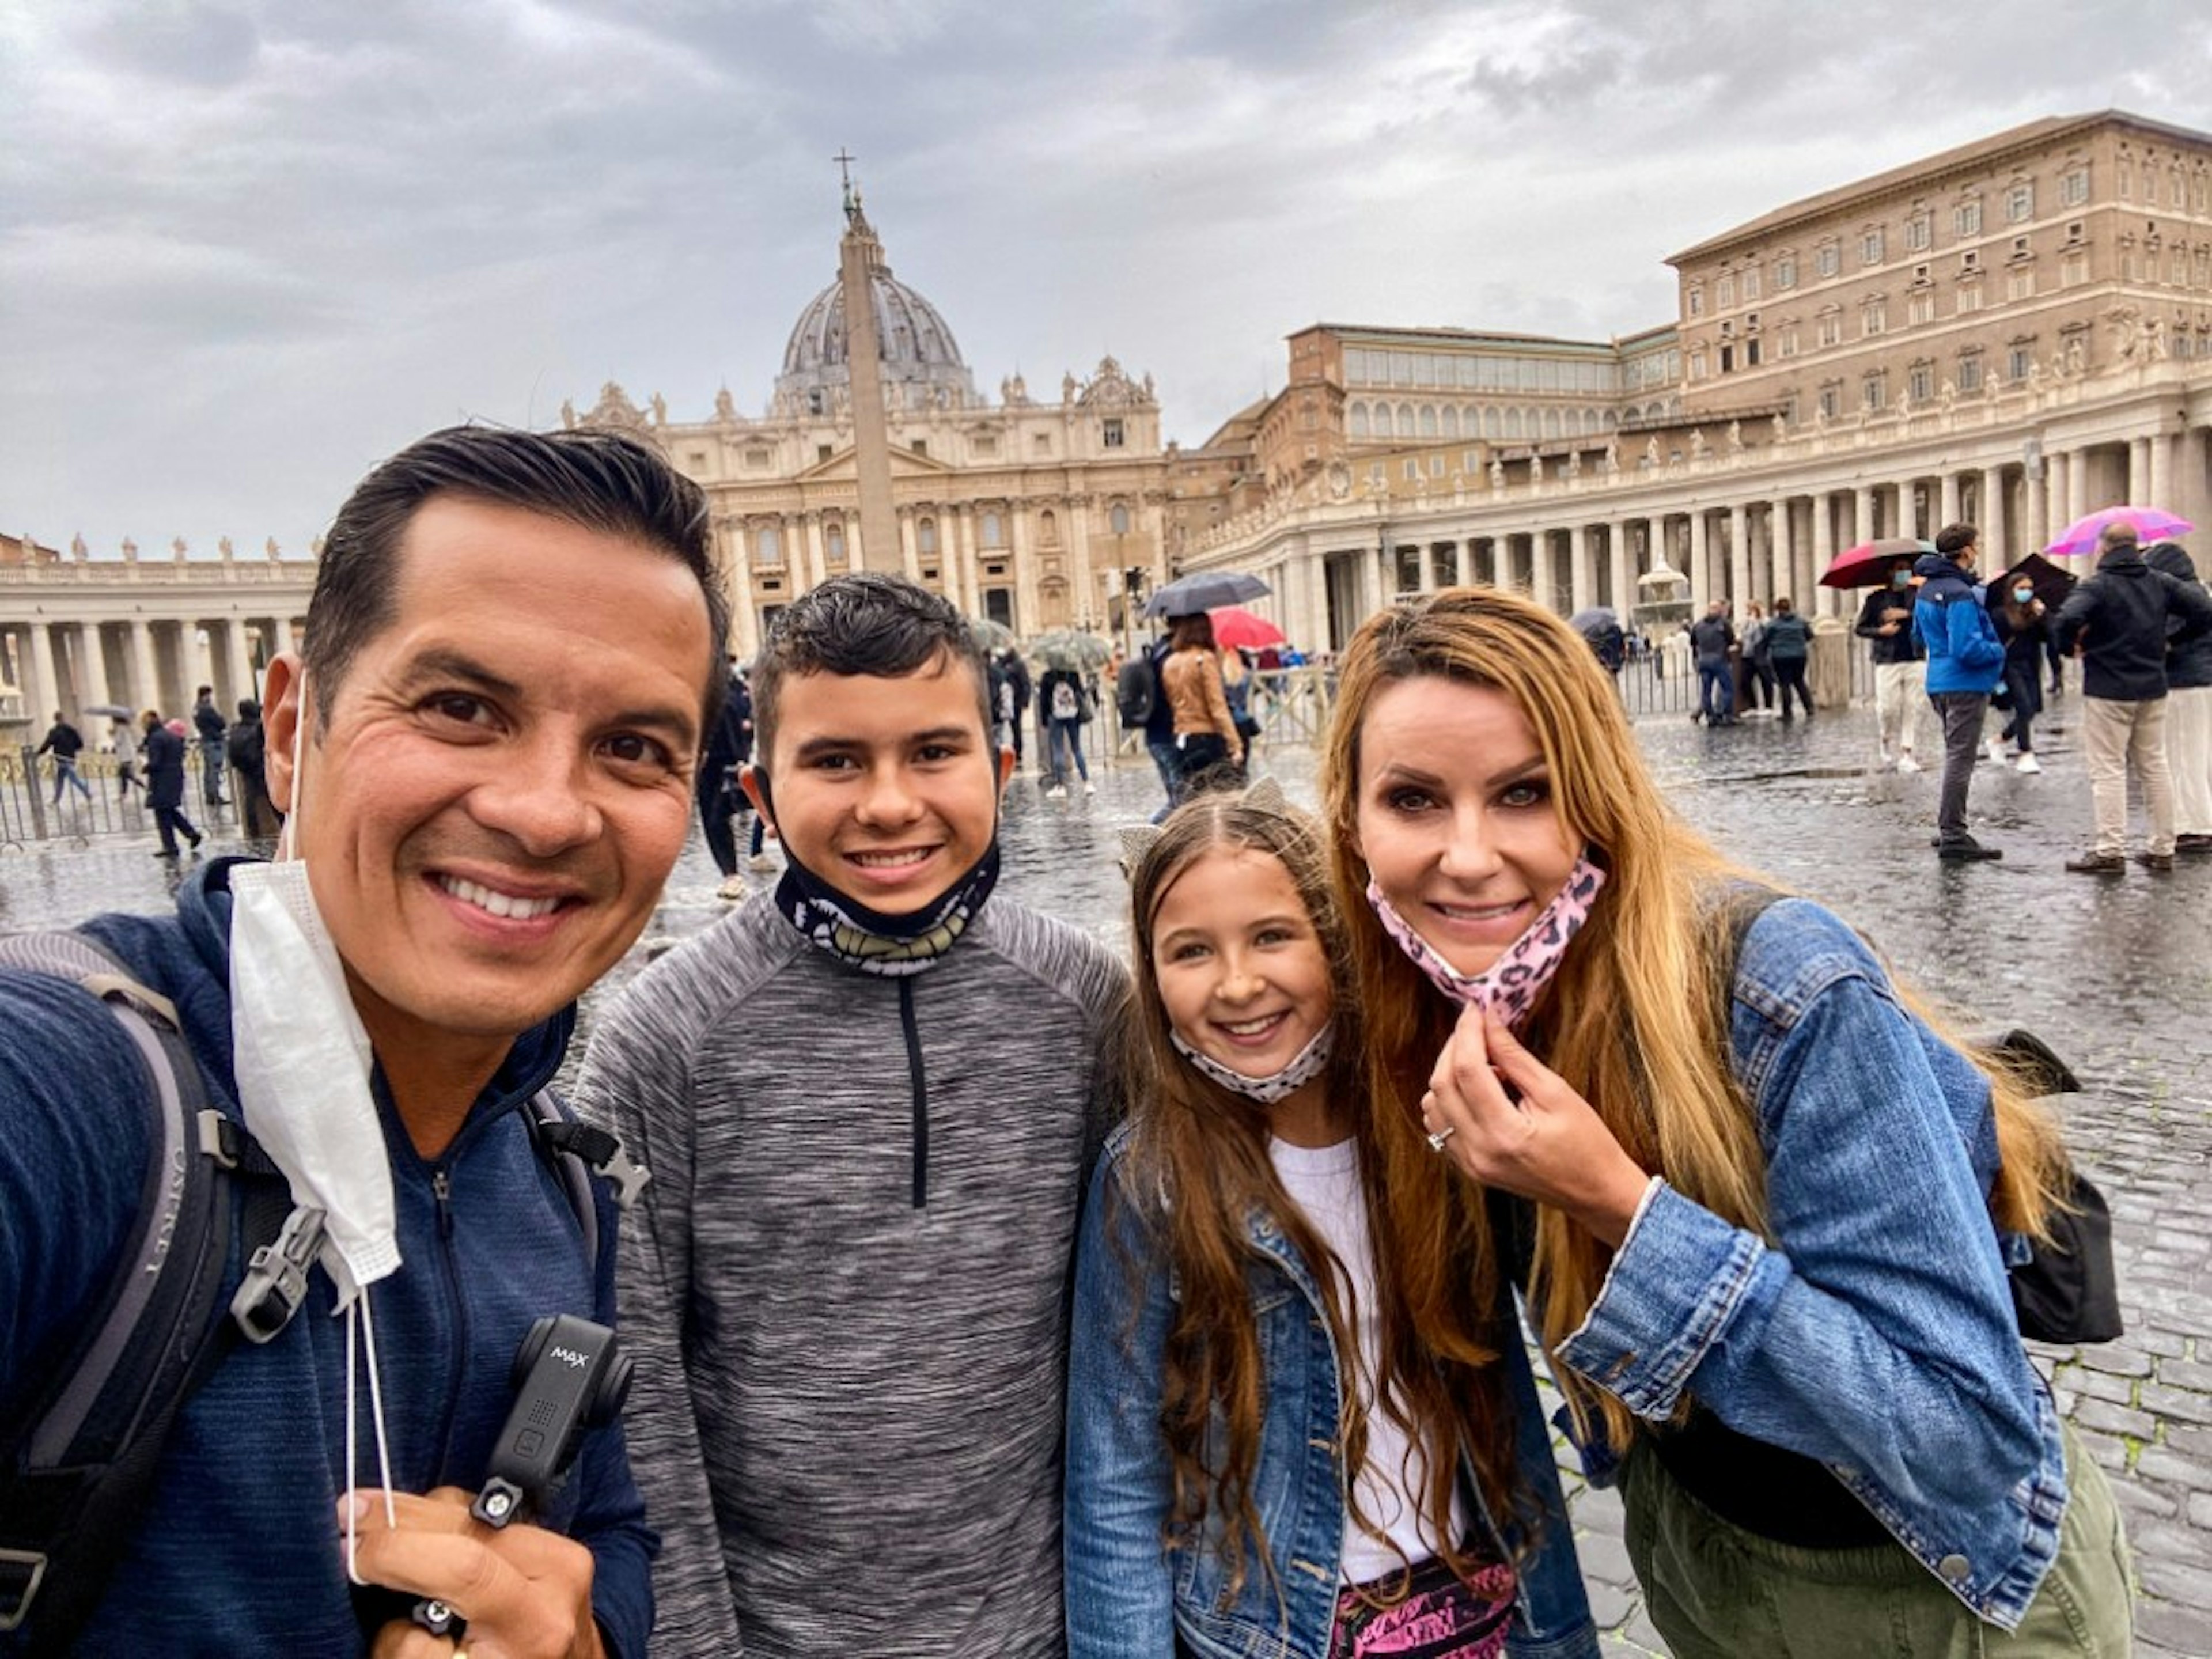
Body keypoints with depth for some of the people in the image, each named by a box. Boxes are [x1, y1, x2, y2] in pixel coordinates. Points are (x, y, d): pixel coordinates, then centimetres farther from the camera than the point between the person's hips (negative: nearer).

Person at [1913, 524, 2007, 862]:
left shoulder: (1927, 589, 10)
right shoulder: (1960, 594, -19)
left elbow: (1919, 635, 23)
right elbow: (1967, 649, -23)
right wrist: (1999, 651, -8)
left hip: (1939, 682, 9)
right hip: (1965, 685, -9)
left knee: (1956, 755, 20)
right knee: (1961, 759, -3)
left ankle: (1946, 828, 25)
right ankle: (1953, 839, 1)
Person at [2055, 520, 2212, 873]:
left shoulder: (2095, 586, -12)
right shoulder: (2161, 583, 6)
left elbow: (2067, 621, -29)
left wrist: (2070, 647, -10)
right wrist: (2172, 639, 14)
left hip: (2107, 692, -6)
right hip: (2153, 690, 6)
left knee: (2108, 770, -2)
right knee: (2155, 766, 13)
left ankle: (2110, 852, -3)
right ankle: (2162, 850, 18)